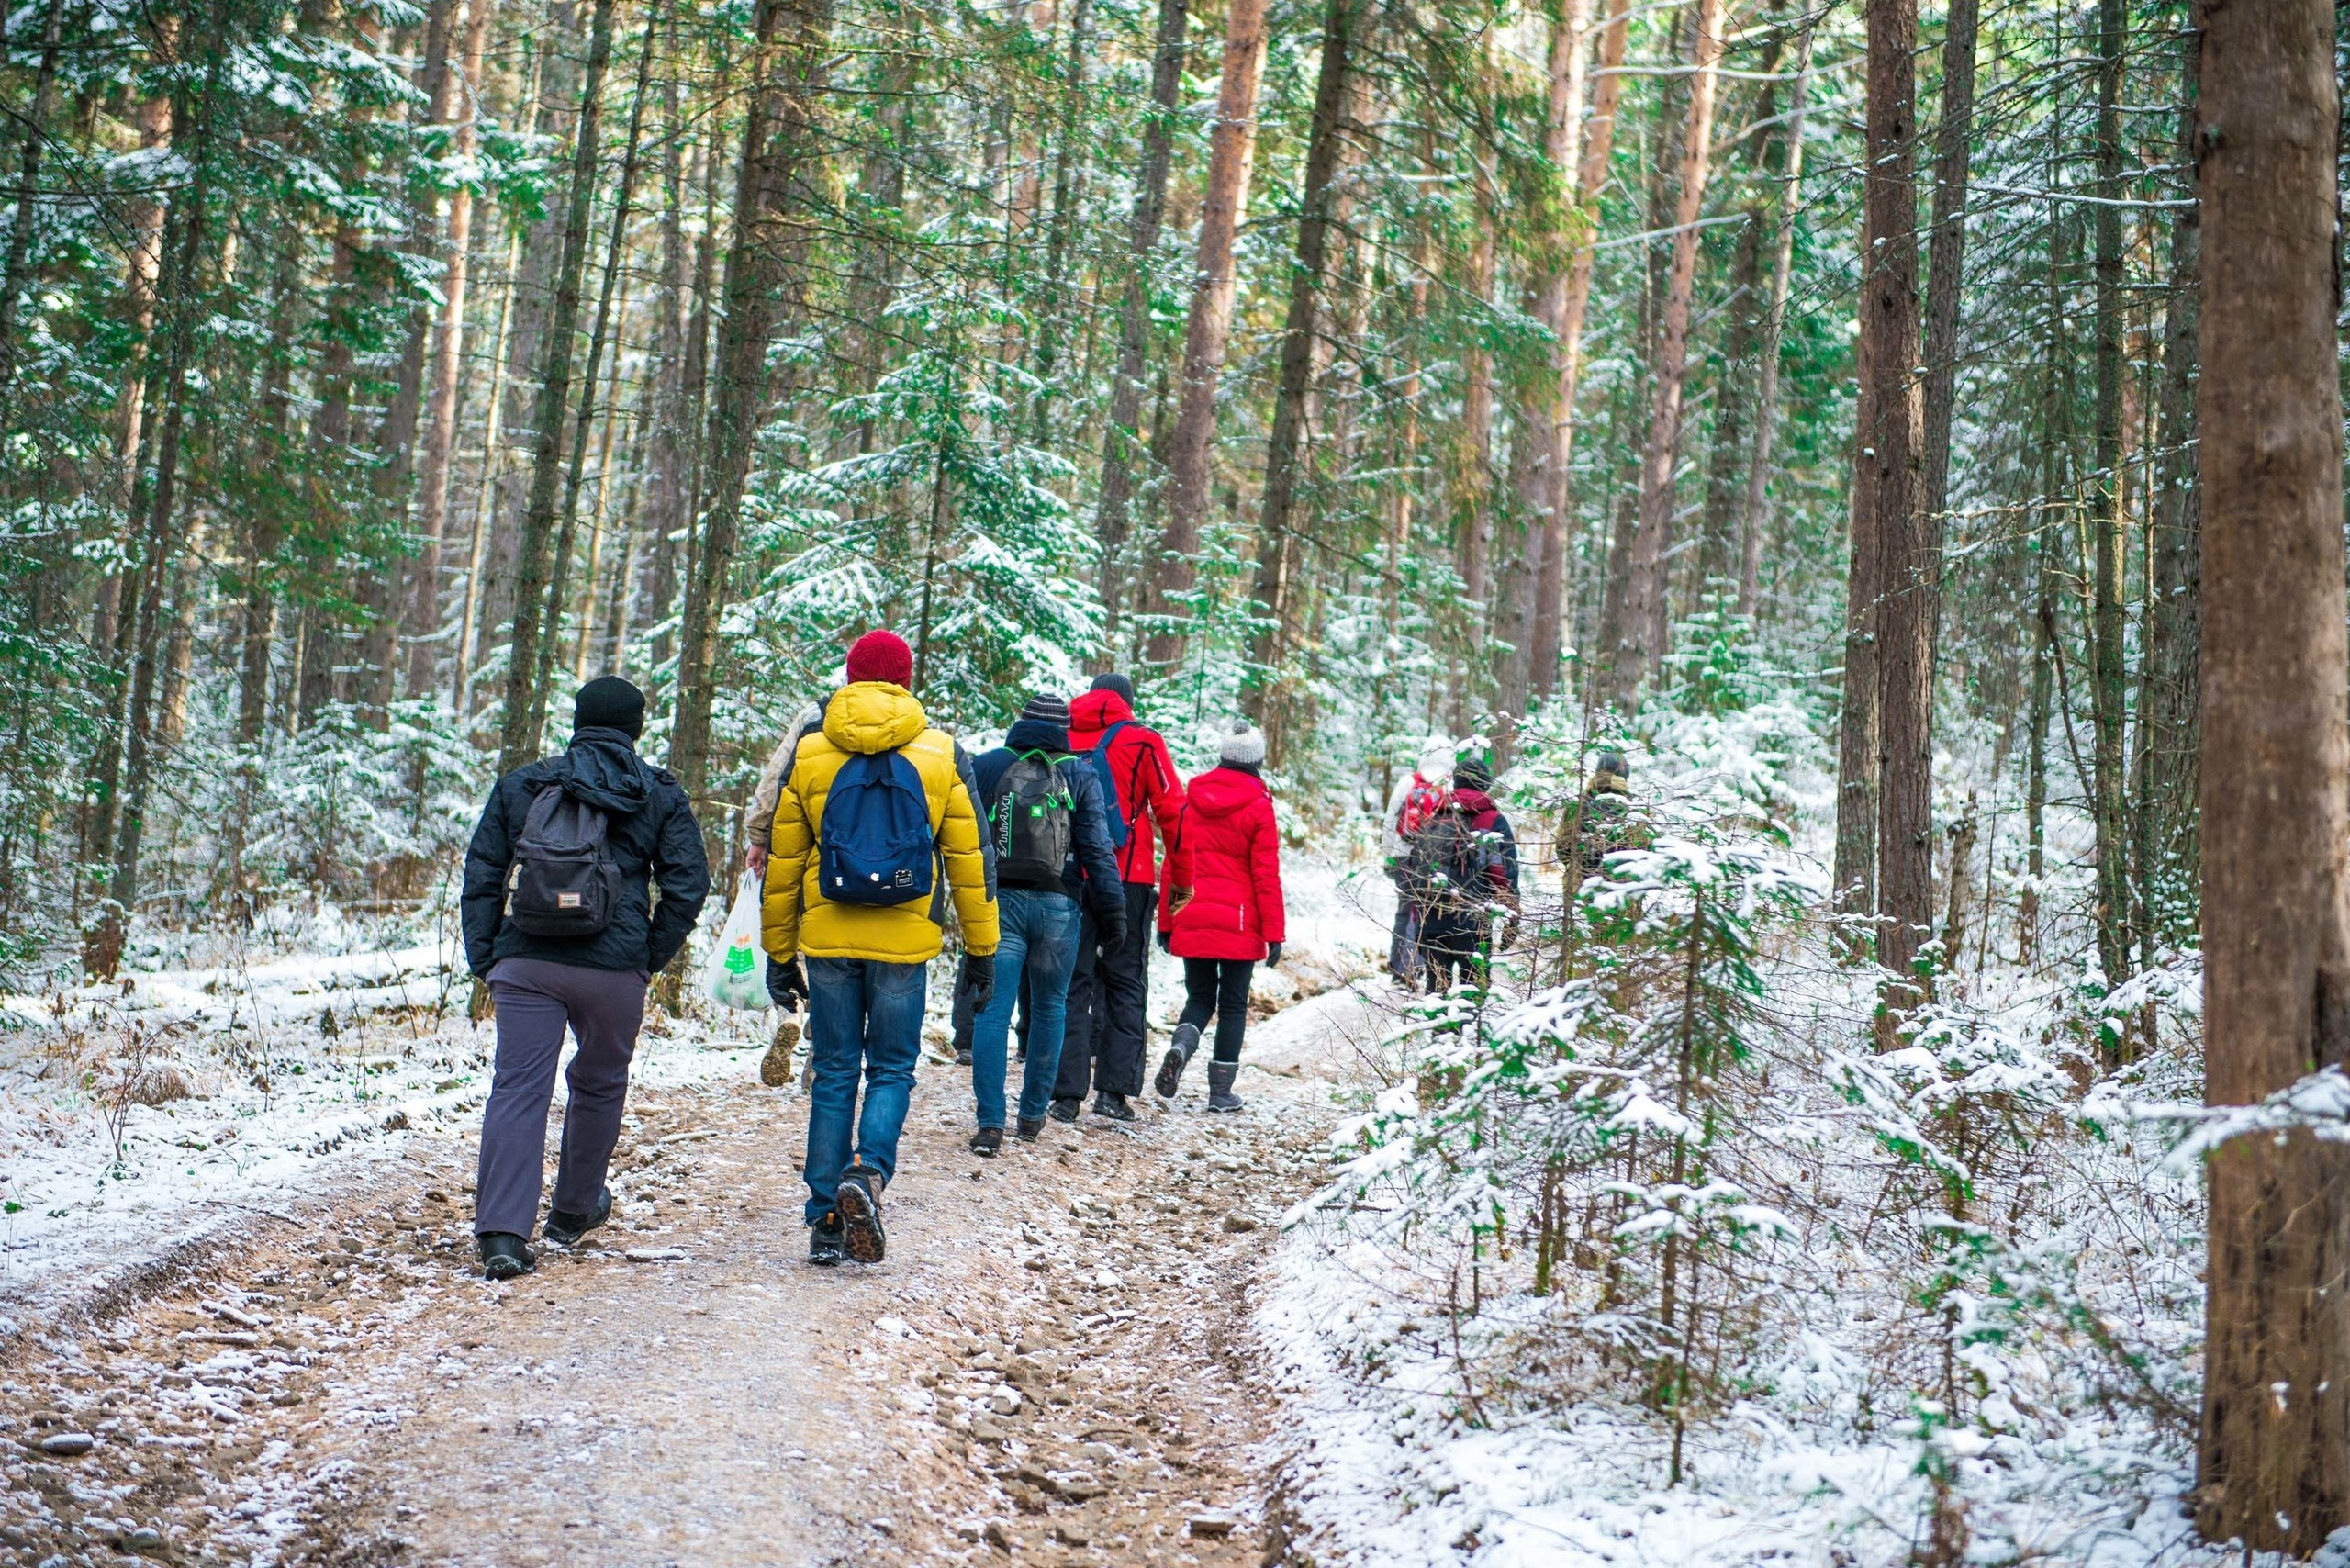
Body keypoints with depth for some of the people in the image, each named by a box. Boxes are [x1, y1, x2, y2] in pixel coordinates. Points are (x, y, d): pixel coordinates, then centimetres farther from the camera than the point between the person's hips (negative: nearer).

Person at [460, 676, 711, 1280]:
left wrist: (484, 959, 10)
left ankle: (502, 1232, -12)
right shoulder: (660, 794, 7)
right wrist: (652, 956, 10)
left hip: (525, 963, 1)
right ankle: (576, 1209, 34)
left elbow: (481, 876, 8)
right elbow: (687, 885, 2)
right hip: (614, 970, -1)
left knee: (517, 1089, -1)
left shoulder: (519, 785, 11)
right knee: (600, 1085, 19)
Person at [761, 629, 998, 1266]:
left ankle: (826, 1221, 9)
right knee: (892, 1069, 11)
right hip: (905, 945, -1)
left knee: (833, 1075, 9)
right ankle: (868, 1172, -15)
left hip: (827, 941, 1)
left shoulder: (809, 754, 4)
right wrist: (980, 947, 10)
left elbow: (782, 861, 7)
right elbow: (969, 858, 3)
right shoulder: (941, 754, 1)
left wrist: (781, 951, 15)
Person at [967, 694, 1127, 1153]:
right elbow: (1097, 848, -1)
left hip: (998, 901, 0)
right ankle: (1033, 1114, 21)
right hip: (1058, 904, 0)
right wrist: (1113, 910, 1)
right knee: (1049, 1007, 16)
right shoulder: (1080, 775, 3)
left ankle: (990, 1124, -11)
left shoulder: (985, 767, 7)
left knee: (993, 1010, -2)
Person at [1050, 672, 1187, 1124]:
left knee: (1072, 983, 6)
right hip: (1128, 878, -2)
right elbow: (1171, 810, -1)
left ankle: (1066, 1092, 3)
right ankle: (1113, 1089, 0)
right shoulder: (1142, 740, 1)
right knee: (1125, 981, 7)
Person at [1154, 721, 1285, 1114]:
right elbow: (1266, 874, -7)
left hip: (1191, 920, 3)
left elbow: (1173, 861, 7)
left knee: (1199, 997, 15)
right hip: (1239, 922, -3)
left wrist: (1166, 921, 13)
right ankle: (1221, 1090, 8)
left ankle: (1181, 1045, -15)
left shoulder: (1191, 798, 5)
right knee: (1233, 1004, 8)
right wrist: (1274, 931, -2)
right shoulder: (1258, 806, -6)